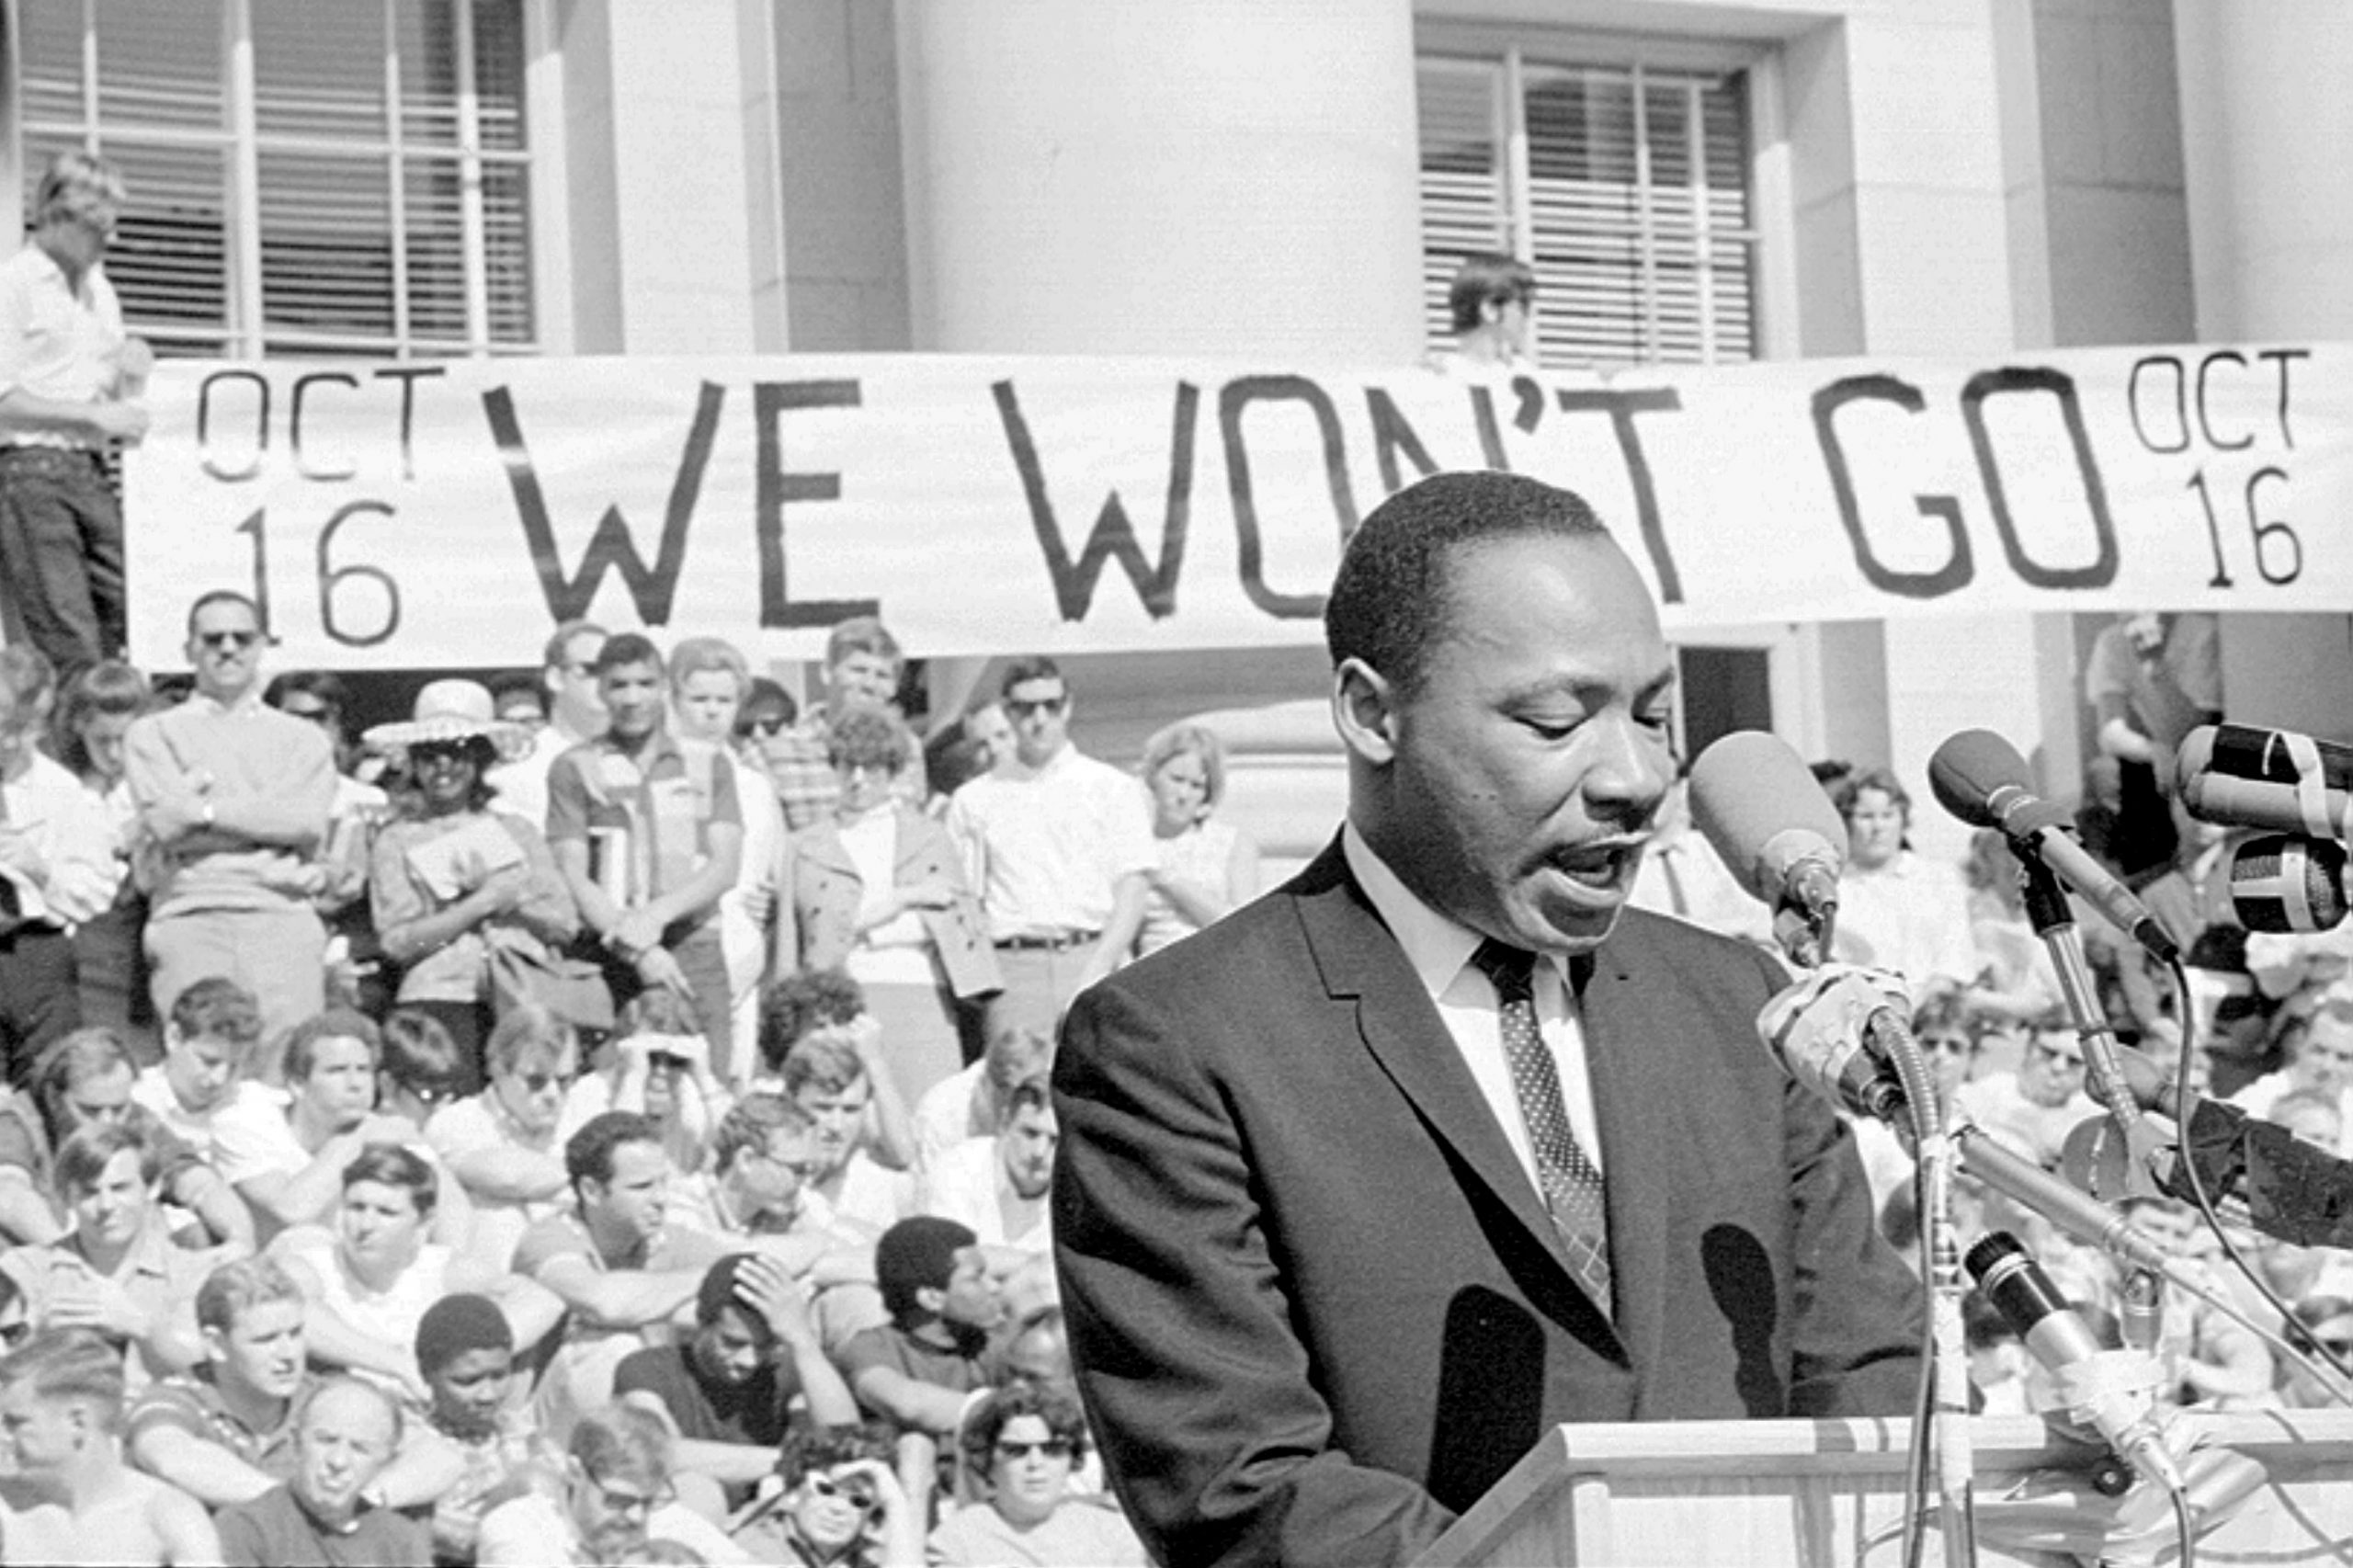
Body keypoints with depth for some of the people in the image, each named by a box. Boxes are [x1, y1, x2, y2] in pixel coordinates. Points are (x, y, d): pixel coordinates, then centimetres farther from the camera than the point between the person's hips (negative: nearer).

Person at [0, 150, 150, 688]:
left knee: (118, 620, 0)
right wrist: (95, 415, -15)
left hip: (92, 473, 7)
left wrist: (132, 381, 1)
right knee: (66, 644, -13)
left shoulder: (100, 291, 19)